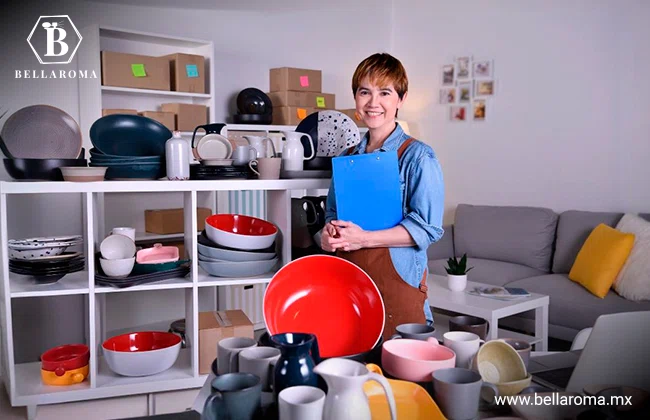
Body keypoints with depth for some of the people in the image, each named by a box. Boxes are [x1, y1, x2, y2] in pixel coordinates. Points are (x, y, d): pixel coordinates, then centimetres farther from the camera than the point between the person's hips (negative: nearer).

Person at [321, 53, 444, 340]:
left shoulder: (417, 156, -6)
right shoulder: (347, 158, 12)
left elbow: (427, 227, -12)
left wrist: (363, 238, -20)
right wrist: (329, 234, -3)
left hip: (396, 282, -5)